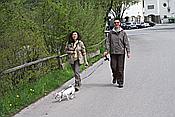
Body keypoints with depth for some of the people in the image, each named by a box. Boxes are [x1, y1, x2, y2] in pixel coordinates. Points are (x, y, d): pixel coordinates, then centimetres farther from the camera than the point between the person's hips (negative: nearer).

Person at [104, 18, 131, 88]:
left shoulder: (123, 33, 5)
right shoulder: (111, 33, 8)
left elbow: (126, 43, 3)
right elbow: (108, 42, 6)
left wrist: (128, 52, -4)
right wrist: (107, 50, -6)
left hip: (121, 52, -1)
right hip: (113, 52, 1)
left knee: (120, 68, -2)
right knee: (113, 66, 1)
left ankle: (120, 82, 7)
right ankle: (115, 77, 31)